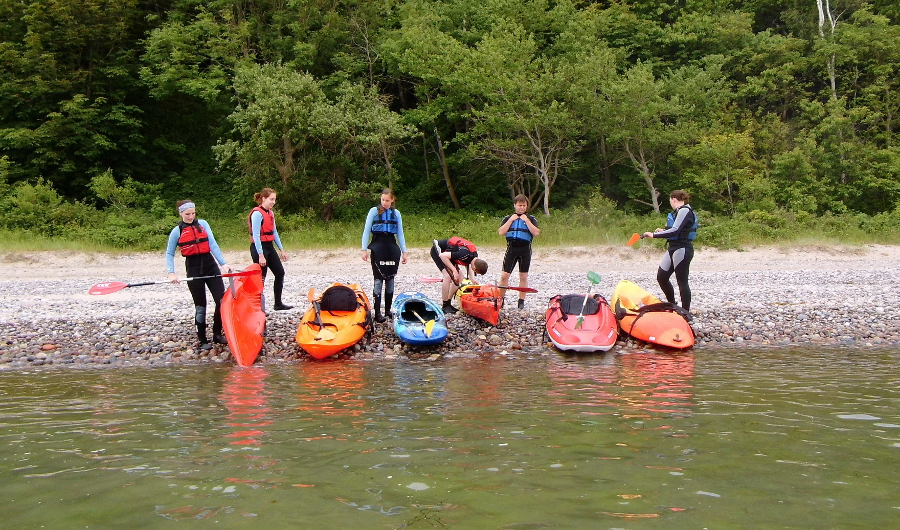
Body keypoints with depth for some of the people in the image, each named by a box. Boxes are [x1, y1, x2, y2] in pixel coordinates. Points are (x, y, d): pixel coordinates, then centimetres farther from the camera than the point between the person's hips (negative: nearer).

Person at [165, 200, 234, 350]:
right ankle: (203, 340, 12)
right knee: (200, 305, 2)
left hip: (210, 264, 2)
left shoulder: (203, 224, 4)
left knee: (222, 300, -3)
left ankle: (217, 334, 12)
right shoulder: (177, 231, 0)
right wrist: (171, 273, -9)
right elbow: (169, 254, 5)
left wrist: (223, 263, -14)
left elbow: (213, 244, -4)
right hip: (193, 268, -2)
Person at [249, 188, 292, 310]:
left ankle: (278, 303, 19)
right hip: (259, 248, -9)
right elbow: (256, 235, -20)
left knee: (280, 272, 9)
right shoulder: (257, 213, -15)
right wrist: (260, 255, -24)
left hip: (270, 247, 9)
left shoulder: (270, 213, 11)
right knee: (261, 278, -4)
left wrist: (281, 249, 15)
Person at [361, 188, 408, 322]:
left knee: (390, 278, 6)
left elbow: (400, 233, 13)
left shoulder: (396, 213, 10)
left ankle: (388, 310, 14)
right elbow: (366, 231, 1)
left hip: (392, 247, 3)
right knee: (379, 279, -7)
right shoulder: (374, 211, 2)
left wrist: (404, 251, 9)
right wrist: (364, 249, -7)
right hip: (378, 247, -3)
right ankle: (377, 313, -8)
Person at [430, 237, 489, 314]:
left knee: (459, 278, 3)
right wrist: (454, 270, -31)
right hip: (437, 250, -9)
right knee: (448, 276, -21)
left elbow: (467, 264, 13)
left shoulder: (475, 256, -9)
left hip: (446, 252, 9)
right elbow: (442, 256, -33)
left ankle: (448, 304, 12)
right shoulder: (465, 254, -35)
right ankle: (445, 306, -11)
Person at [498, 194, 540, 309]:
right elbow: (501, 232, -5)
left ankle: (521, 301, 12)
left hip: (525, 249, 0)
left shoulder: (531, 219, 7)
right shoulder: (508, 218, 10)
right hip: (511, 248, 0)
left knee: (523, 276, 5)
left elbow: (536, 232, -9)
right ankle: (501, 299, 5)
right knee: (504, 275, -5)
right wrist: (511, 220, -6)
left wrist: (526, 220, -10)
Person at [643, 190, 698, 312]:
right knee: (661, 276, 12)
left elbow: (675, 231, -23)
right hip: (673, 248, 10)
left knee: (682, 281, -4)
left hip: (682, 250, -10)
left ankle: (686, 311, 3)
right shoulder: (680, 211, 15)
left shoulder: (684, 211, -15)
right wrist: (663, 231, 17)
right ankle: (672, 304, 25)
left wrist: (654, 235, -19)